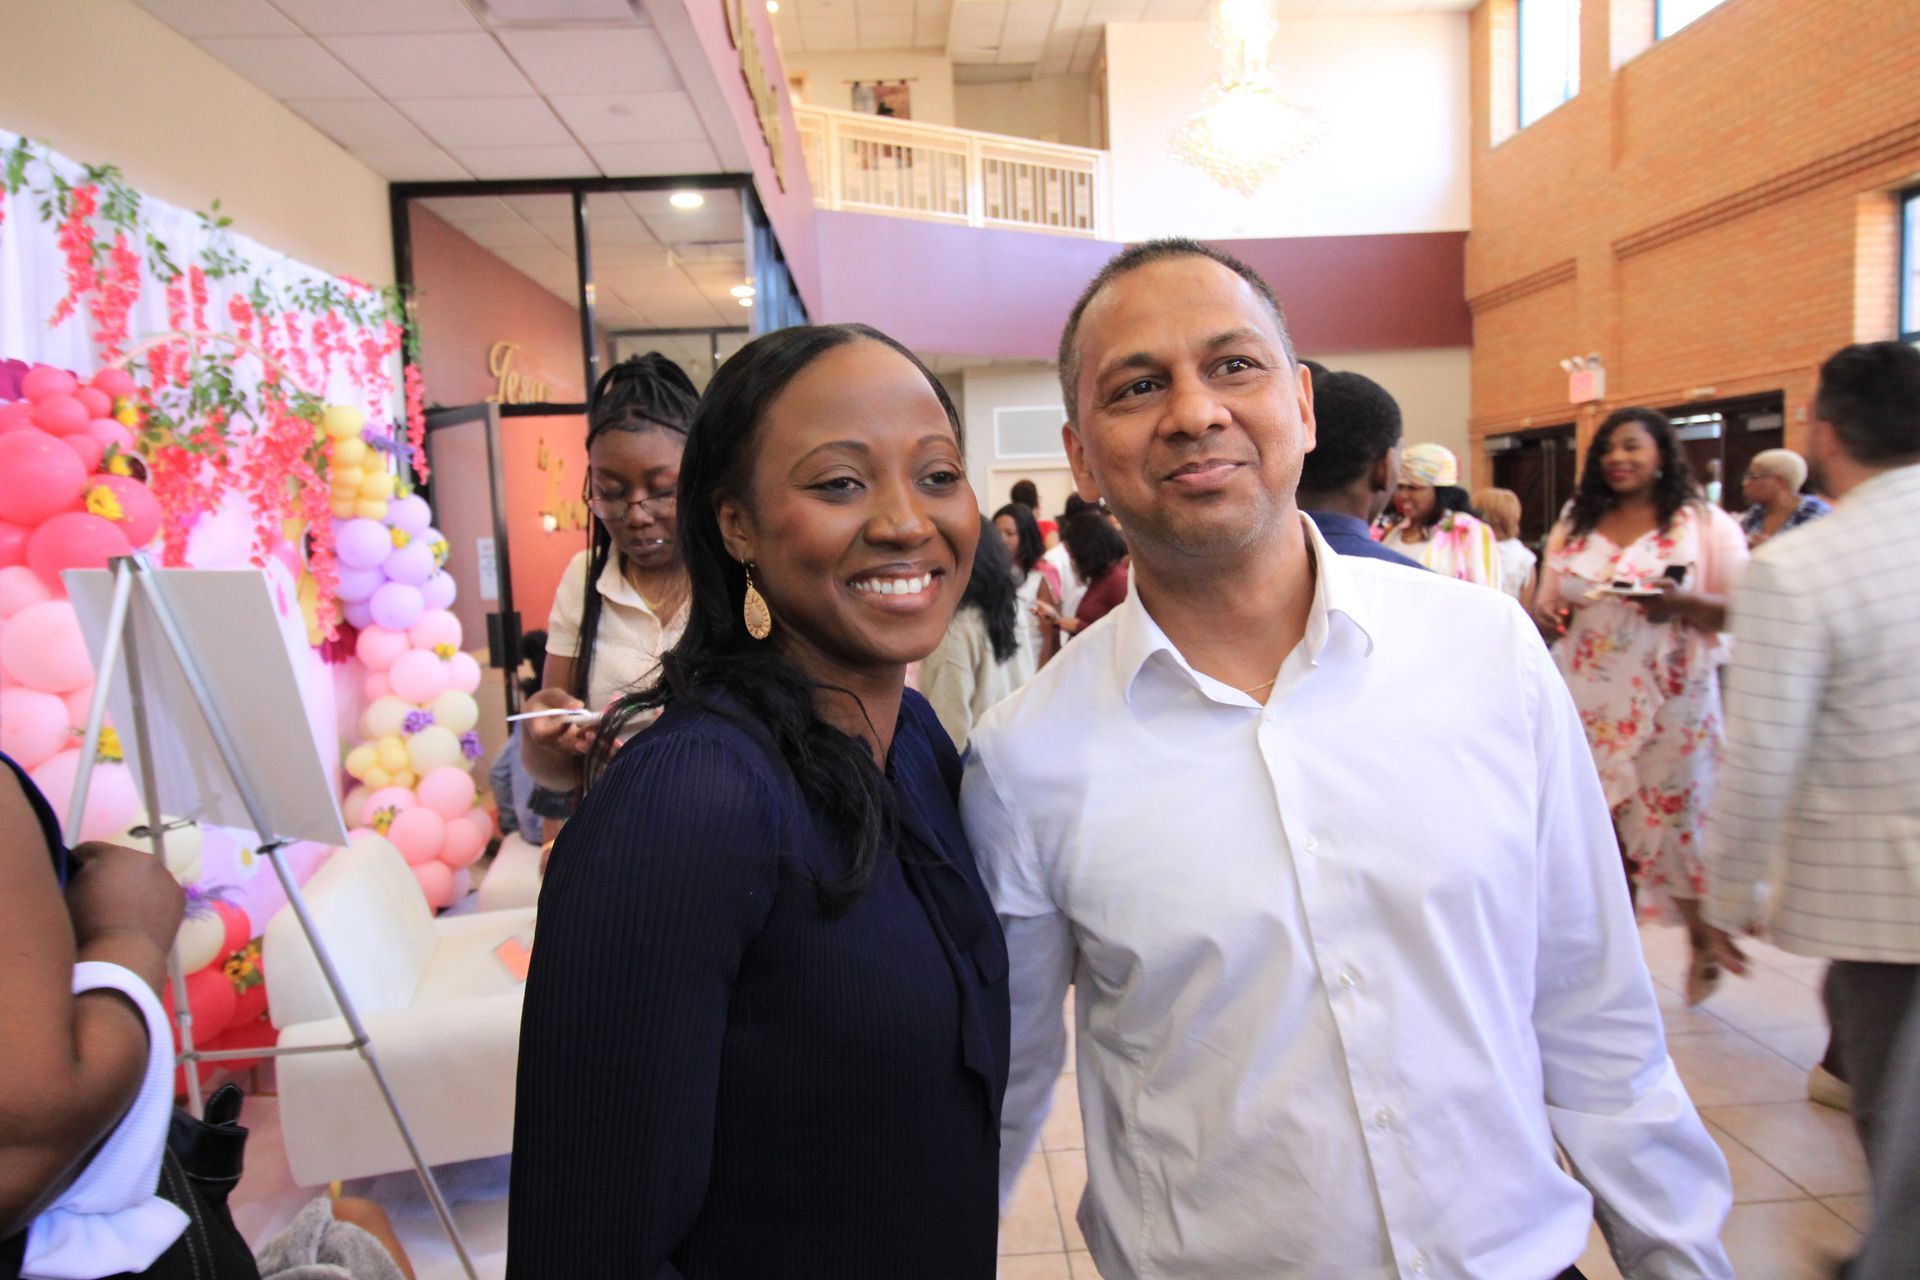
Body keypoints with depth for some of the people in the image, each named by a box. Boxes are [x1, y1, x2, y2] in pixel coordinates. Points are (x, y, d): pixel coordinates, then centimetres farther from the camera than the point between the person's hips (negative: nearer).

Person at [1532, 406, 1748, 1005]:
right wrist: (1543, 614, -5)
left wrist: (1682, 602, -21)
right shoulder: (1574, 527, 13)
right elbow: (1548, 601, 19)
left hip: (1670, 702, -3)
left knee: (1674, 821, 1)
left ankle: (1702, 939, 28)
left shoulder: (1705, 524, 2)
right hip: (1589, 702, 3)